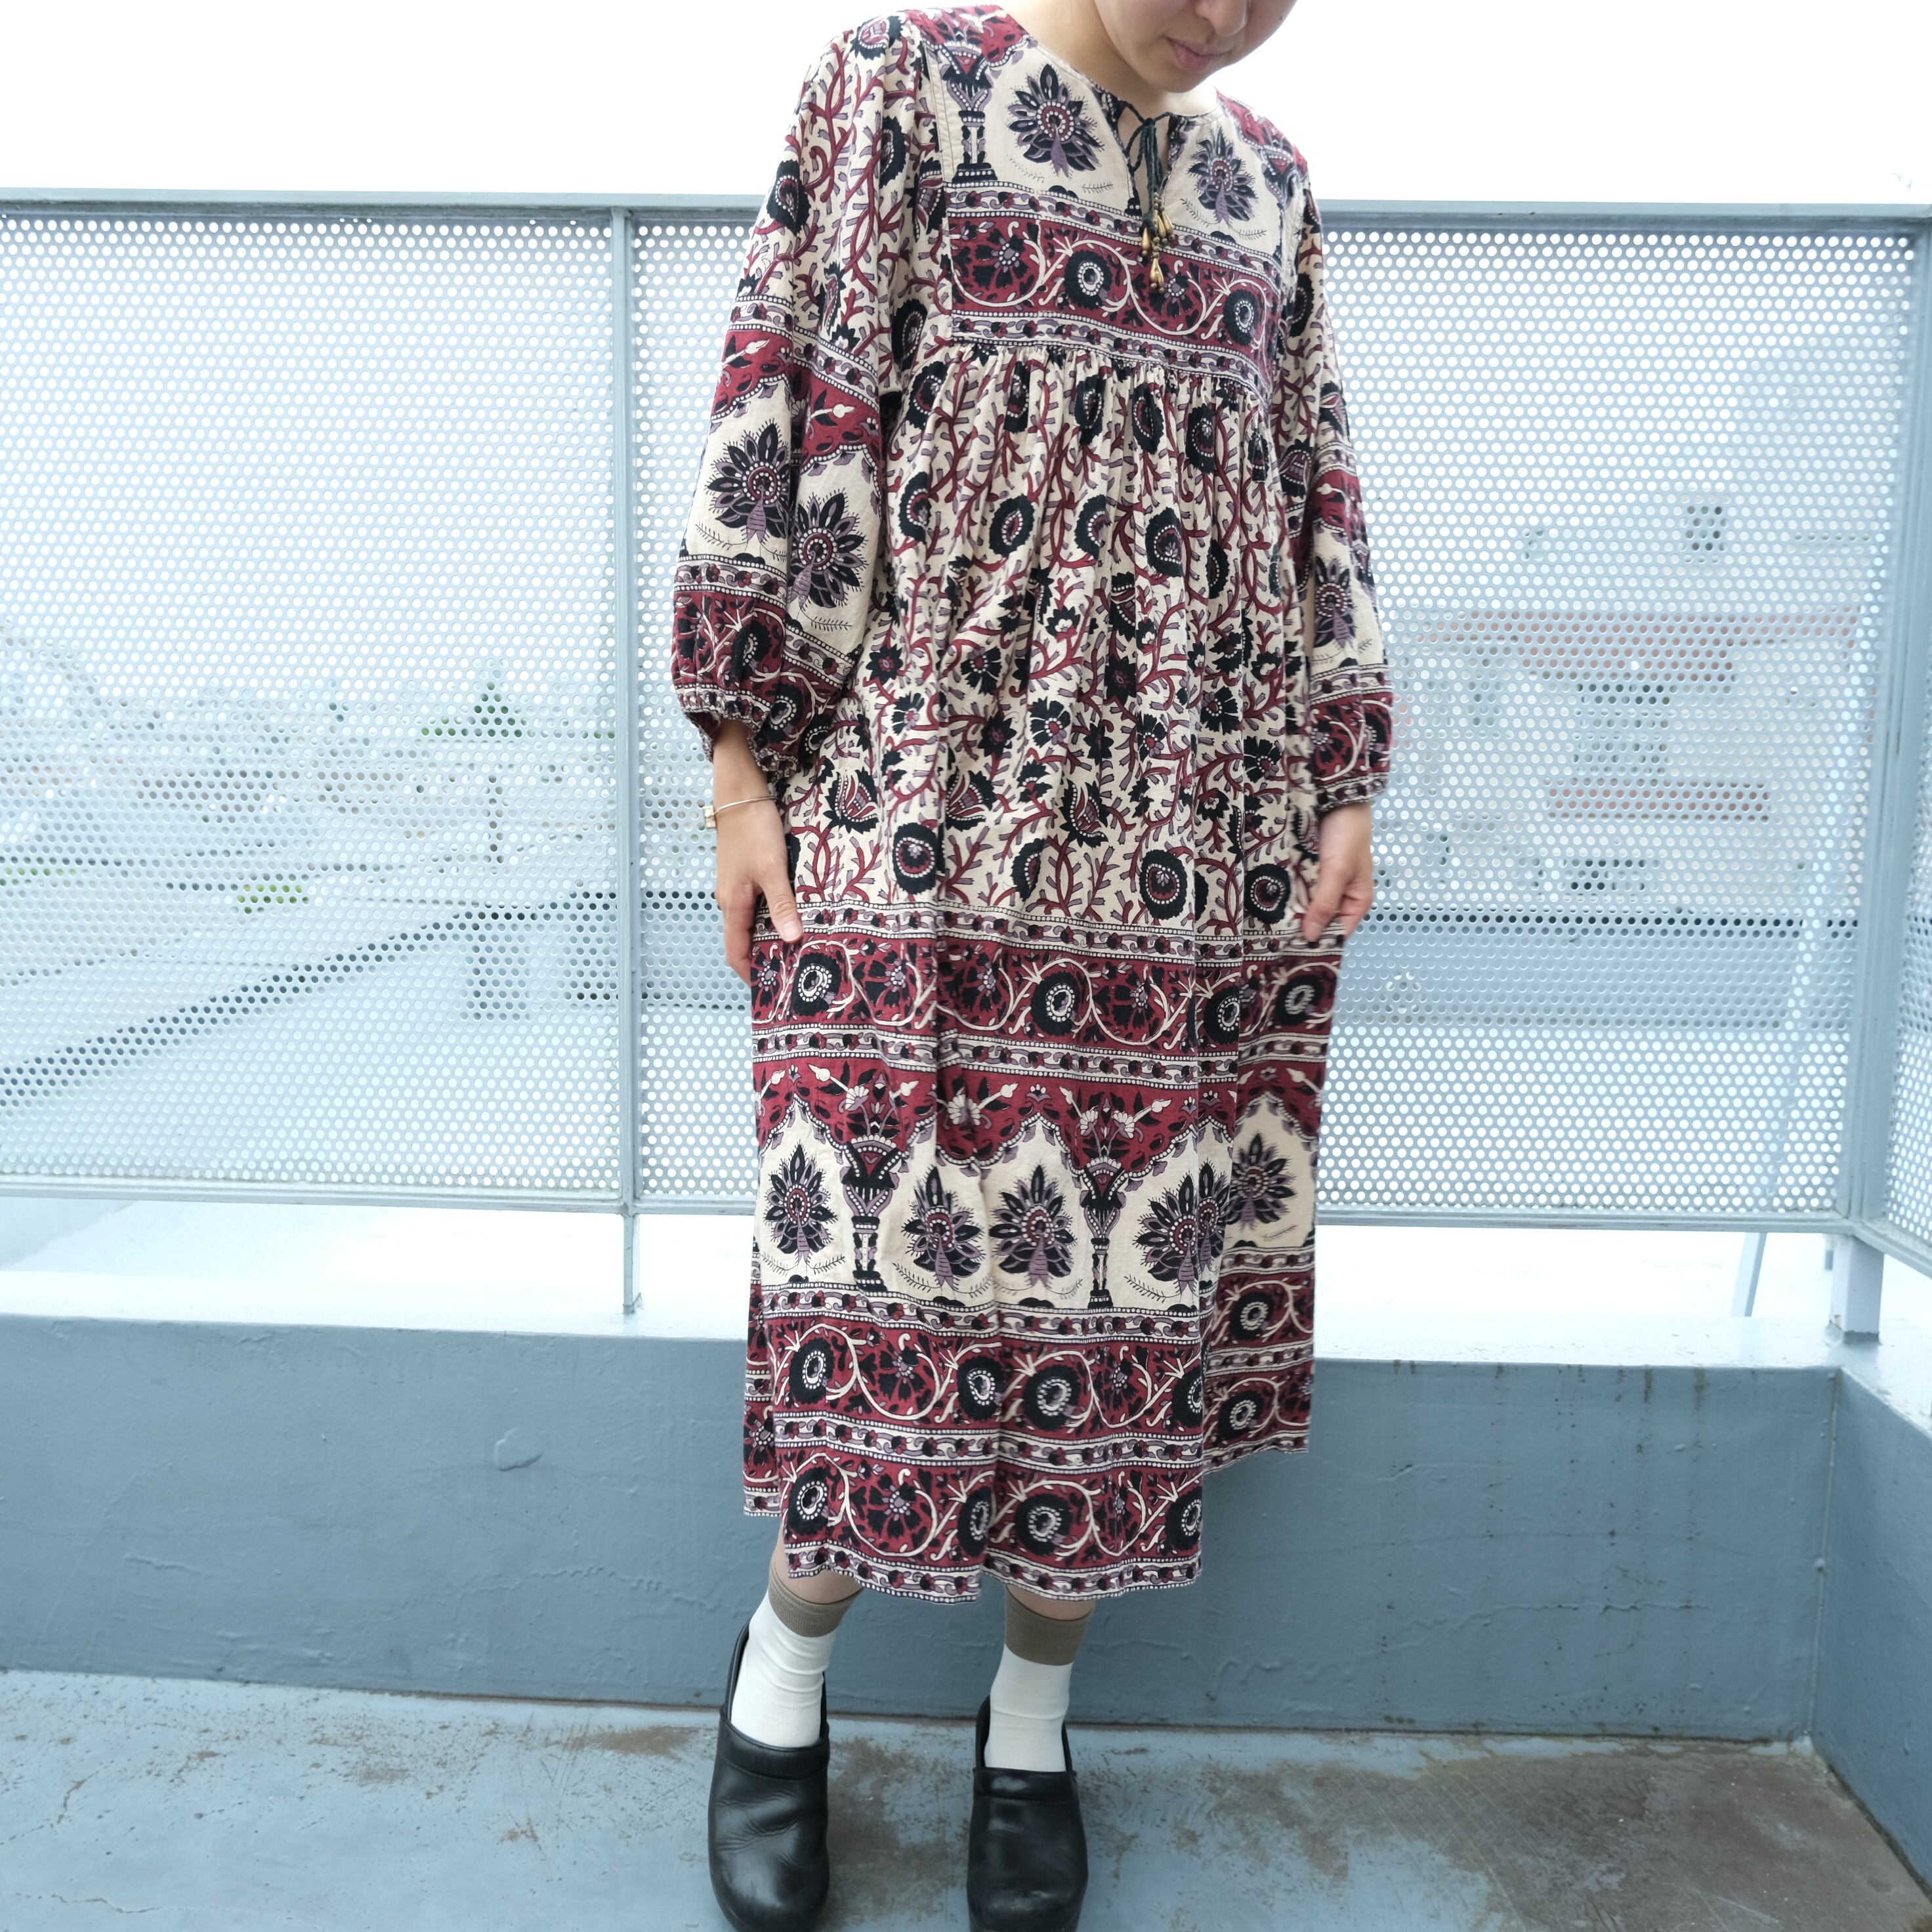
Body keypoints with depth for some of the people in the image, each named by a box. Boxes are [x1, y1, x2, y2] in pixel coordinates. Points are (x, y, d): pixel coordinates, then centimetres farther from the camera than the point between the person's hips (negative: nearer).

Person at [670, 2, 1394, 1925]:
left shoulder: (1268, 175, 21)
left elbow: (1319, 495, 19)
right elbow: (787, 399, -1)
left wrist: (1348, 776, 10)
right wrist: (742, 752, -8)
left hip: (1206, 835, 5)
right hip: (928, 809, -4)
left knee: (1136, 1270, 4)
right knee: (899, 1256, -5)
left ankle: (1031, 1722, 24)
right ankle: (782, 1674, 23)